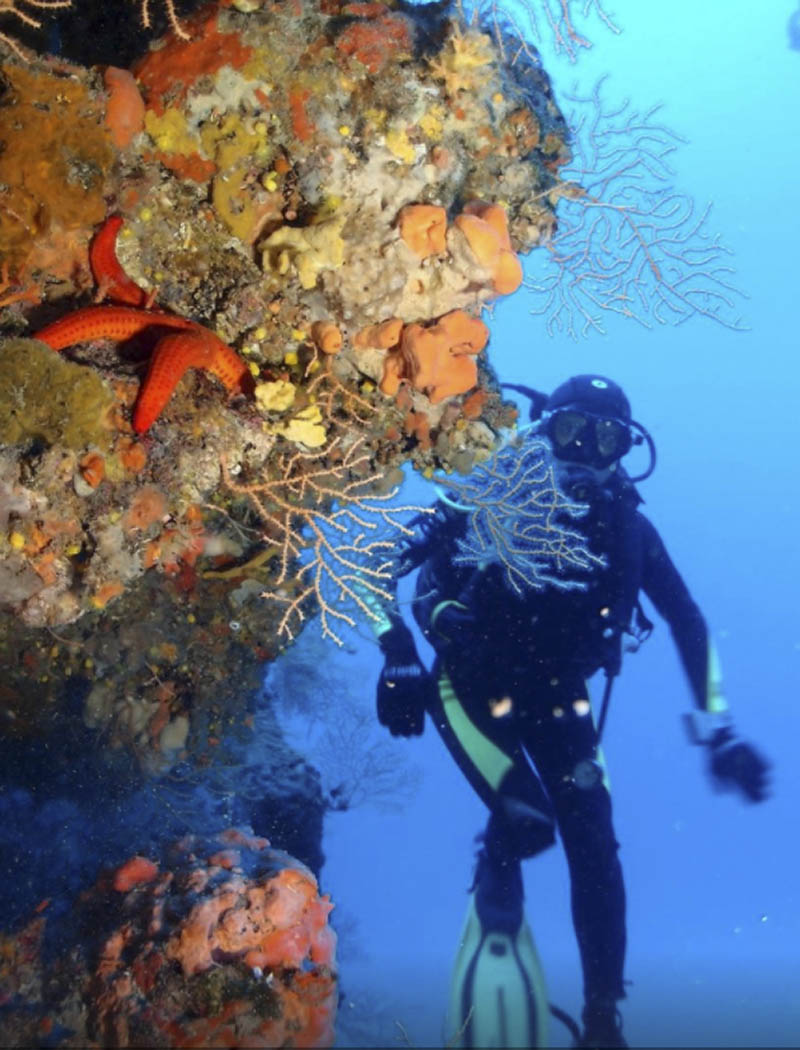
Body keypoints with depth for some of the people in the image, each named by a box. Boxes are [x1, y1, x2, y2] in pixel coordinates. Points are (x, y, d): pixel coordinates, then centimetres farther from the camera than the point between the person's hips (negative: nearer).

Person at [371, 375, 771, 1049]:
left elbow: (687, 621, -4)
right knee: (526, 821, -22)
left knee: (593, 845, -8)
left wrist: (718, 730, -10)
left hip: (556, 696, 3)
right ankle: (494, 881, 16)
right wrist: (397, 653, -29)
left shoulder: (626, 526, -12)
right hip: (474, 685, -3)